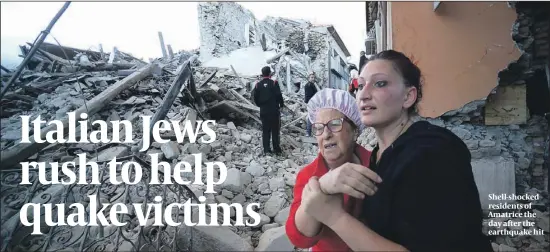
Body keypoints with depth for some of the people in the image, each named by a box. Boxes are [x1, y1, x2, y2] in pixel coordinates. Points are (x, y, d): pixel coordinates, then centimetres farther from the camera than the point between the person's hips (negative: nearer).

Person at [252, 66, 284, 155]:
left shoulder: (258, 84, 0)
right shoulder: (274, 83, -10)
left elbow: (255, 97, 2)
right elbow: (279, 95, -10)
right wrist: (281, 104, 7)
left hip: (263, 111, 3)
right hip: (274, 110, -3)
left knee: (265, 130, 10)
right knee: (275, 130, 5)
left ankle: (266, 149, 10)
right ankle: (277, 149, 8)